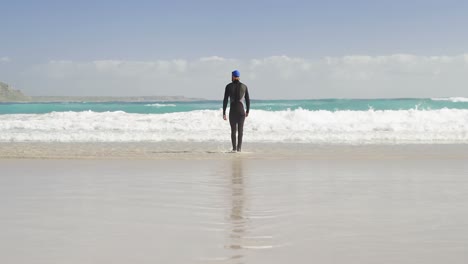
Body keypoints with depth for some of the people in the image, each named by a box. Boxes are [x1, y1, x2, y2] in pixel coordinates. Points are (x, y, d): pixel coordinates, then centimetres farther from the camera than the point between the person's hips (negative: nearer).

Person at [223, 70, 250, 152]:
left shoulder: (228, 86, -2)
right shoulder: (244, 86, 3)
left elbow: (225, 100, -3)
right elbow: (247, 100, 6)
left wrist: (224, 113, 2)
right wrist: (247, 111, 19)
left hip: (232, 111, 0)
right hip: (241, 110, 0)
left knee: (233, 130, 13)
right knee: (240, 130, 6)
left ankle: (234, 148, 10)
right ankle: (239, 148, -8)